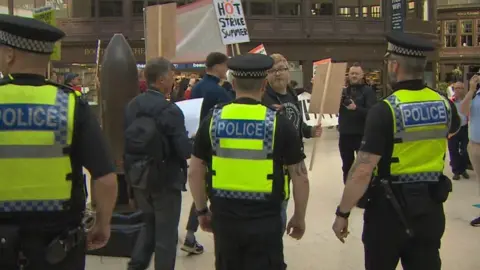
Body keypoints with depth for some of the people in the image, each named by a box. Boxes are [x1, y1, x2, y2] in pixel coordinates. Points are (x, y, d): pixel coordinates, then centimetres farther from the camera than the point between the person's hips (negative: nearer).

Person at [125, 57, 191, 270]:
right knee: (166, 233, 9)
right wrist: (194, 143, 0)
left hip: (139, 177, 6)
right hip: (165, 179, -6)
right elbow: (185, 151, -21)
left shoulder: (132, 106, -1)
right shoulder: (170, 110, -20)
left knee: (149, 224, 25)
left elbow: (126, 140, 4)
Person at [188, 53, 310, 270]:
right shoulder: (279, 123, -8)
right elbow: (300, 178, -4)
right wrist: (299, 217, 9)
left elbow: (195, 173, 3)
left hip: (224, 216, 3)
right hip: (265, 220, -2)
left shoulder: (212, 120, -2)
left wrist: (202, 211, 16)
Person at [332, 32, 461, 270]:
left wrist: (342, 213, -14)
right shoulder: (445, 104, -1)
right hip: (431, 206, 5)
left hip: (391, 207, -5)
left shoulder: (384, 110, -20)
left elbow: (363, 171, -23)